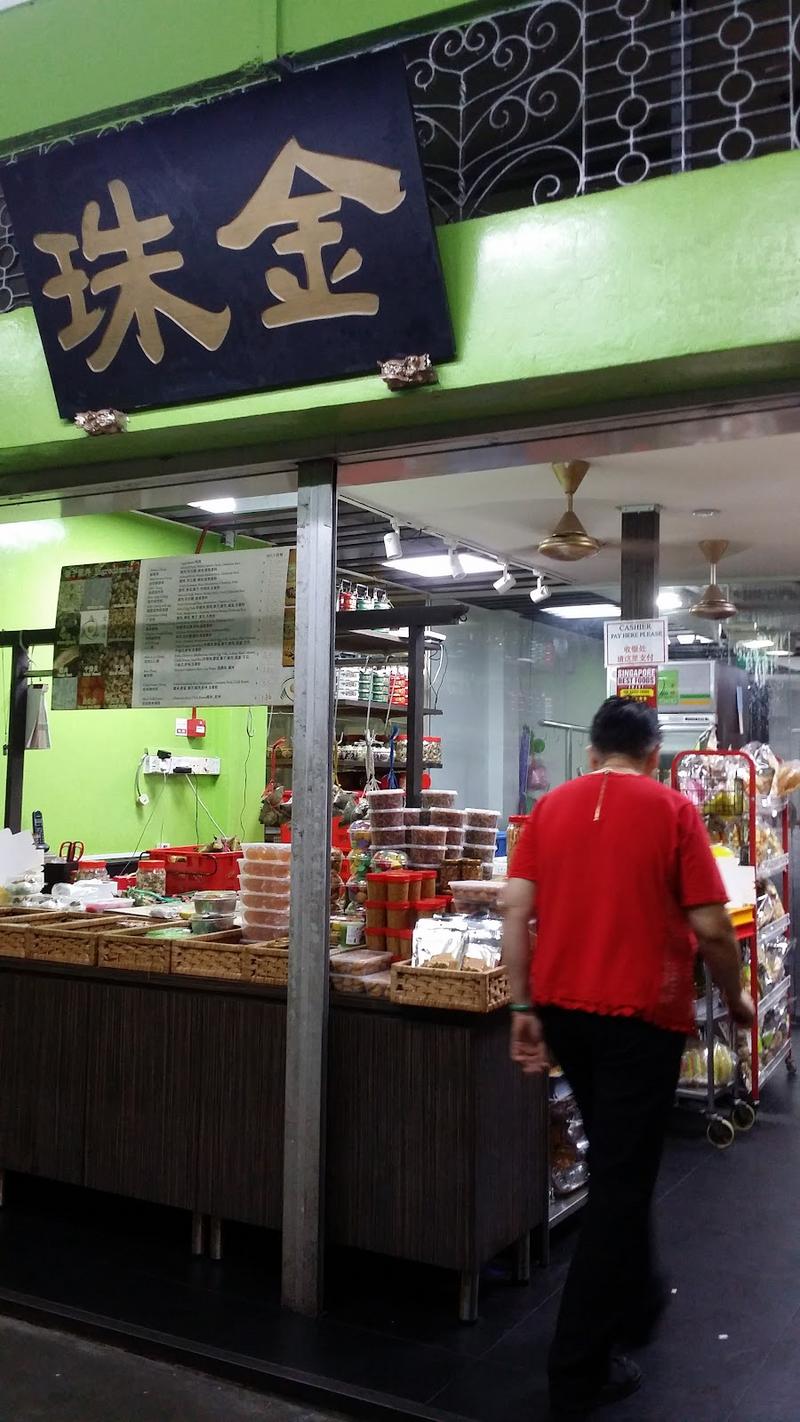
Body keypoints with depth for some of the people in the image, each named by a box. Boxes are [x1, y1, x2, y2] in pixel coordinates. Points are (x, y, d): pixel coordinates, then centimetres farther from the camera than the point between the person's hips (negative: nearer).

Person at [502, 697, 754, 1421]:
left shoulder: (551, 806, 3)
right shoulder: (671, 809, -7)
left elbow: (517, 912, -2)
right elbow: (711, 927, -10)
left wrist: (524, 1008, 3)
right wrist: (736, 997, 7)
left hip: (561, 1008, 5)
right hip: (640, 1013, -5)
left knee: (616, 1162, 25)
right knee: (621, 1182, 5)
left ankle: (636, 1303, 43)